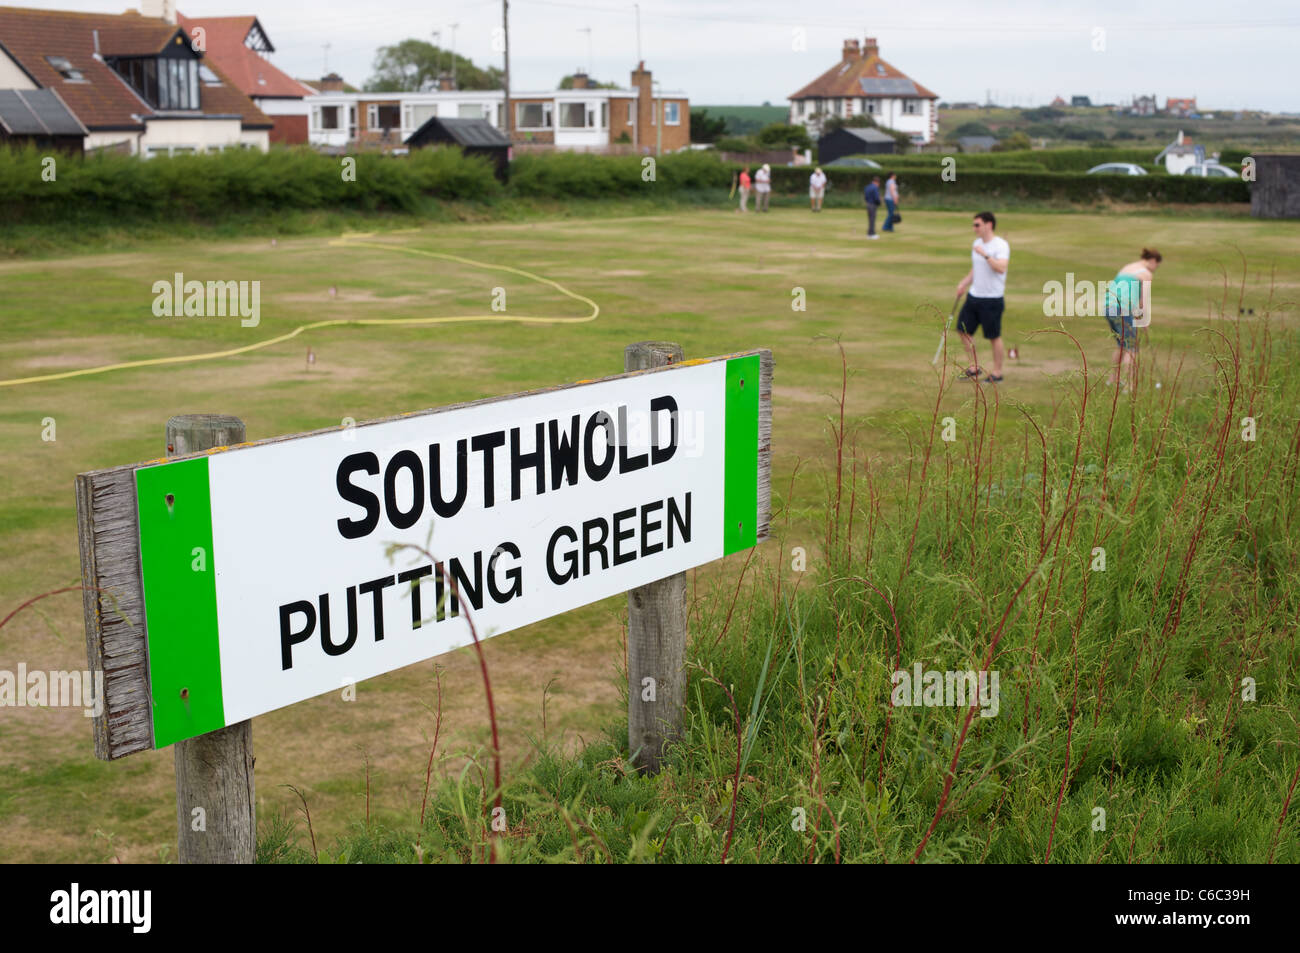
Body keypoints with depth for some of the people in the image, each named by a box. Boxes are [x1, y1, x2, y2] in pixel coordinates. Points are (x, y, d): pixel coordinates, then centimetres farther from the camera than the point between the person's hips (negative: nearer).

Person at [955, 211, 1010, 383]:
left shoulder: (1001, 245, -13)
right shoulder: (977, 244, 11)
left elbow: (1001, 268, -29)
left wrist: (985, 255, -33)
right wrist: (964, 284, 8)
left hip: (992, 299, -8)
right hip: (974, 296, 8)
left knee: (994, 337, 1)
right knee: (963, 330, 7)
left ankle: (997, 373, 14)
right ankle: (974, 367, 20)